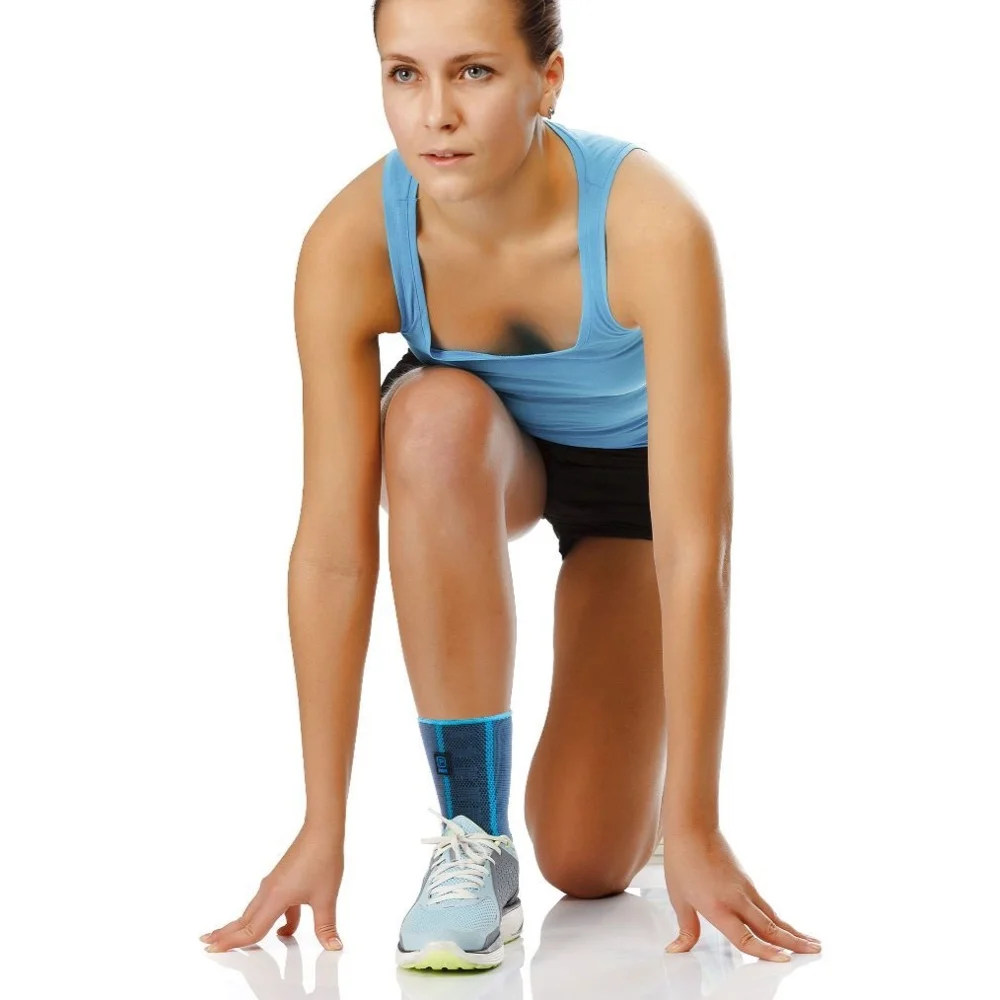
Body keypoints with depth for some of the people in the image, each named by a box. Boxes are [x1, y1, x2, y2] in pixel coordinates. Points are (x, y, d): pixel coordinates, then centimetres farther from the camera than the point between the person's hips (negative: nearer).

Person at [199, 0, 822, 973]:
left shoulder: (652, 227, -38)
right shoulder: (350, 243, -31)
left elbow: (694, 550, -37)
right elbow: (330, 548, -29)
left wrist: (693, 828, -36)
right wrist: (322, 827, -28)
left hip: (634, 464, -1)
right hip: (477, 453, 2)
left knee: (588, 863, -8)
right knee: (436, 415, -38)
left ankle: (638, 732, 30)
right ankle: (471, 839, -25)